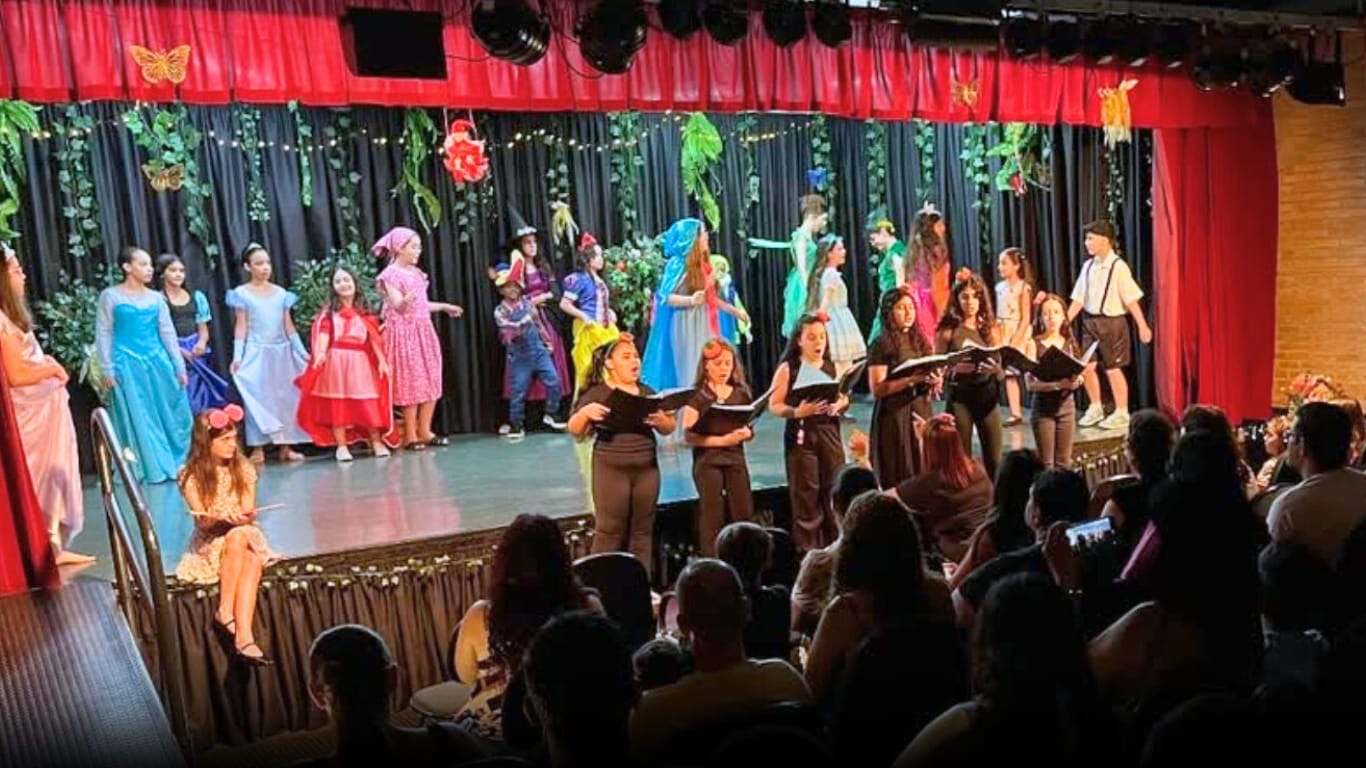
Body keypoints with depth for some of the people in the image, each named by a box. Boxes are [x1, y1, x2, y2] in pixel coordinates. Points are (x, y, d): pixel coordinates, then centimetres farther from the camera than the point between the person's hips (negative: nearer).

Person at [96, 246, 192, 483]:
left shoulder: (156, 298, 9)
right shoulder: (110, 296, -1)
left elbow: (168, 333, 10)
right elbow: (103, 334, -2)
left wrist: (179, 366, 6)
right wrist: (107, 370, -7)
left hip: (157, 361, 4)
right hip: (127, 364, -4)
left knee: (170, 414, 4)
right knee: (137, 418, 2)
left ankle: (175, 464, 17)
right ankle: (152, 469, 10)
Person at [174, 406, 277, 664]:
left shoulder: (243, 469, 5)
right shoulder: (192, 476, -5)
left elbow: (248, 512, 1)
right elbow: (202, 522, -8)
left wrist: (245, 516, -24)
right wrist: (222, 518, -30)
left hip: (246, 537, 2)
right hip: (209, 544, -2)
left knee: (252, 560, -34)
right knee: (237, 537, -37)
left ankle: (244, 635, -47)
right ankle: (226, 613, -36)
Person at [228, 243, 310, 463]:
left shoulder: (281, 293, 8)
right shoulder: (242, 293, -1)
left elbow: (289, 326, 10)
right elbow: (240, 327, -2)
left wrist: (303, 352, 7)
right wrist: (237, 356, -11)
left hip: (282, 352, 4)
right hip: (257, 353, -4)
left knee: (286, 396, 4)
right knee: (258, 397, -4)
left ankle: (286, 445, 11)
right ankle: (258, 448, 0)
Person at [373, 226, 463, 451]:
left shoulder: (417, 273, 14)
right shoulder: (390, 275, -10)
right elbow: (398, 307, -18)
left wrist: (444, 307, 36)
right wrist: (405, 301, -41)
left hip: (424, 331, 8)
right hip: (404, 333, -8)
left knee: (431, 382, 7)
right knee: (411, 383, -5)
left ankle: (425, 431, 15)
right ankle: (410, 435, 3)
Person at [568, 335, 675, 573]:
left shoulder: (647, 392, 12)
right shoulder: (597, 393, -1)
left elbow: (670, 428, 11)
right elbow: (575, 431, -5)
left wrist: (661, 420, -12)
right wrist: (585, 412, -26)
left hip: (647, 469, 4)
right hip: (612, 470, -4)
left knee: (643, 531, 7)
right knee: (609, 531, -3)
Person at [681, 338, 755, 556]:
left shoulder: (741, 393, 8)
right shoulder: (697, 395, -4)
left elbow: (750, 431, 11)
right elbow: (689, 435, -11)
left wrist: (743, 433, -13)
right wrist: (722, 440, -21)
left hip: (735, 459, 4)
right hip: (707, 461, -3)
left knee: (744, 514, 2)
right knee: (713, 516, 0)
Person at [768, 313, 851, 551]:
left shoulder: (833, 367, 8)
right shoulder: (788, 369, -4)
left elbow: (845, 399, 16)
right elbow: (774, 406, -7)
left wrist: (838, 406, -6)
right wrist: (797, 412, -23)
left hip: (829, 432, 4)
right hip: (801, 435, -4)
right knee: (806, 494, -1)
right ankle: (807, 548, 8)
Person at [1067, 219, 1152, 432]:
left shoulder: (1118, 267, -12)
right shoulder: (1088, 266, 6)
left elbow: (1131, 299, -14)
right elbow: (1079, 298, 9)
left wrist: (1143, 326, -15)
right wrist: (1065, 321, 6)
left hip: (1111, 322, -6)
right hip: (1090, 321, 6)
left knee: (1112, 368, 2)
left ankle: (1121, 414, 17)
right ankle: (1095, 408, 29)